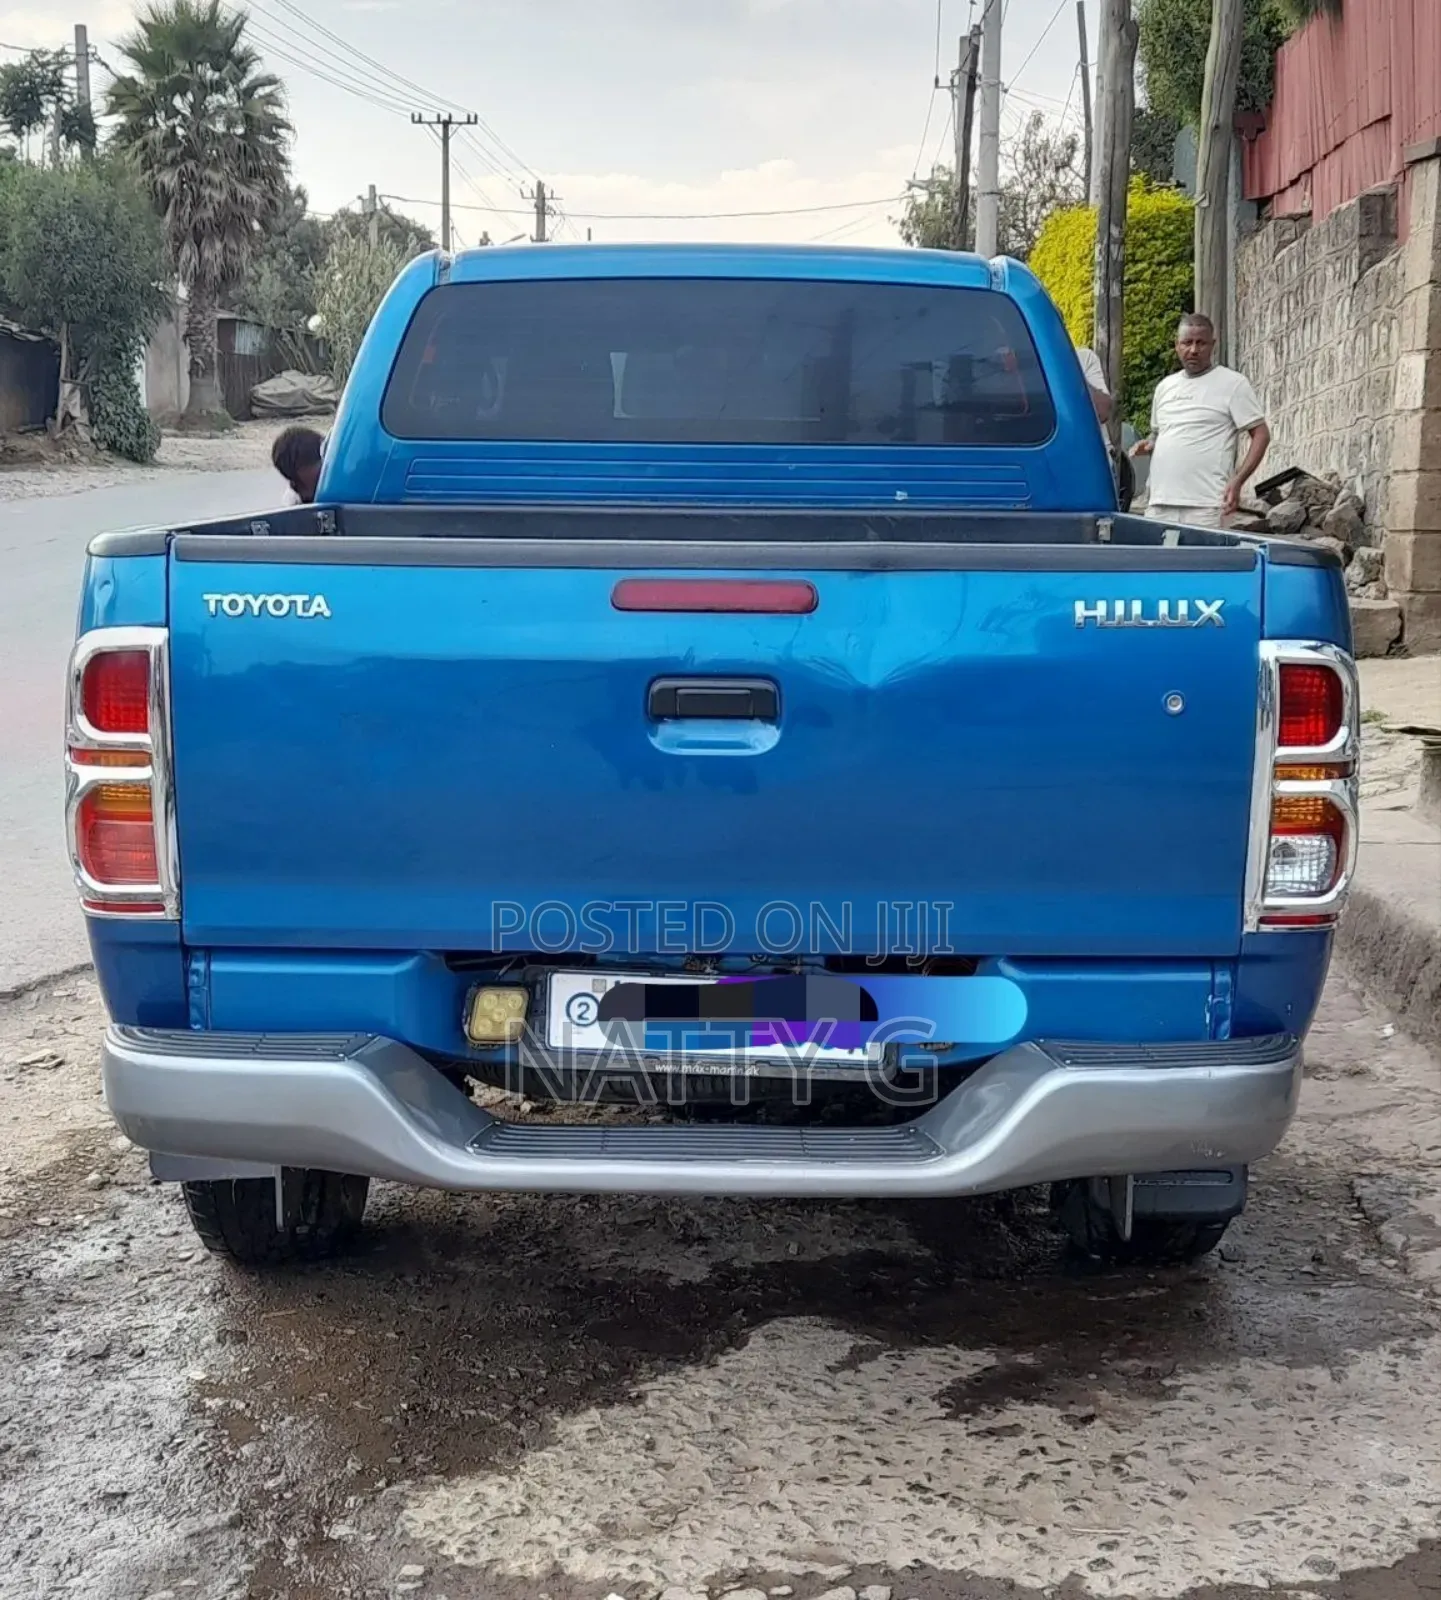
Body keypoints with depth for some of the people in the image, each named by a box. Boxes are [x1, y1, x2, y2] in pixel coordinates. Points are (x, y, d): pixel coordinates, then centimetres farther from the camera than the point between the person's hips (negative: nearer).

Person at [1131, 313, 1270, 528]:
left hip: (1206, 506, -6)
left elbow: (1261, 435, 0)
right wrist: (1148, 445, 8)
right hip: (1159, 505, 6)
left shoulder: (1233, 384, 2)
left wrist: (1237, 481, -13)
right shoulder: (1165, 386, 20)